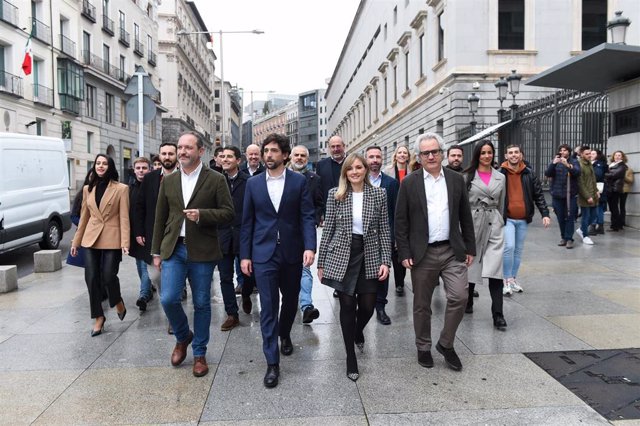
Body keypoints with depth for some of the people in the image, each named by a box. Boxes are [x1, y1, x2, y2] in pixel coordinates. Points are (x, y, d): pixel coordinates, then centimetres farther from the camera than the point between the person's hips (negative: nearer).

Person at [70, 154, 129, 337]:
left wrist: (125, 242, -15)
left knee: (108, 276, -5)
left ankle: (118, 301, 27)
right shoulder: (87, 189, 10)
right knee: (91, 279, 2)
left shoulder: (121, 189, -4)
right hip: (90, 239, 4)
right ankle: (98, 317, 17)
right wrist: (76, 241, 14)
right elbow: (84, 216, 14)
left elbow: (124, 217, -7)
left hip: (112, 239, -4)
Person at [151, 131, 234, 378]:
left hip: (202, 251, -3)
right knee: (168, 299, -5)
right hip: (173, 249, 3)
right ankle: (182, 337, 25)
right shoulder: (168, 181, 9)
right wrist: (156, 252, 10)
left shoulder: (216, 180, -2)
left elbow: (228, 213, -4)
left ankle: (199, 353, 23)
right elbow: (160, 218, 12)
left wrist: (202, 215, -20)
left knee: (201, 304, 6)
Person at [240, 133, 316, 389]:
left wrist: (309, 247, -17)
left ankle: (284, 334, 46)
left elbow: (307, 217, -5)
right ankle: (272, 363, 7)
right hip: (264, 253, 0)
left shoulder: (299, 181, -1)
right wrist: (245, 255, 2)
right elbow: (247, 222, 5)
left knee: (290, 300, 17)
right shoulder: (253, 184, 4)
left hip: (292, 252, 1)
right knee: (268, 307, -2)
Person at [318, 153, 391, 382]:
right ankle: (351, 356, 19)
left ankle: (358, 331, 42)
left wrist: (386, 261, -5)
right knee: (347, 306, 2)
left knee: (368, 306, 6)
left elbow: (384, 230, 2)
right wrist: (321, 262, 1)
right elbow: (328, 229, 1)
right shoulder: (335, 194, -1)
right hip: (342, 256, -1)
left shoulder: (379, 194, 1)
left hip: (369, 256, 1)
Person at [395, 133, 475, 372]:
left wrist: (470, 248, 7)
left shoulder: (456, 180, 6)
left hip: (452, 251, 2)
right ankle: (423, 348, 28)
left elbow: (465, 217, 10)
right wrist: (404, 253, -7)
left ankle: (446, 344, 17)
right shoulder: (409, 183, -1)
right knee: (422, 305, 9)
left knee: (459, 297, -6)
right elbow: (400, 221, -2)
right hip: (422, 253, -1)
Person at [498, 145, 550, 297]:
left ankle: (513, 279, 26)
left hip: (523, 219, 4)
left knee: (518, 250, 12)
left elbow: (539, 195, 7)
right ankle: (507, 280, -1)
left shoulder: (529, 174, 4)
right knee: (509, 247, -15)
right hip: (507, 218, -4)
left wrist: (545, 214, -1)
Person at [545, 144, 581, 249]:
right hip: (557, 194, 2)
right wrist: (553, 163, -23)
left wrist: (567, 165, -33)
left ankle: (569, 239, 2)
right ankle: (563, 237, 19)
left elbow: (577, 172, -16)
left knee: (570, 217, -3)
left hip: (570, 194, -2)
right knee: (560, 217, 8)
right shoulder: (555, 162, 7)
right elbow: (547, 174, -6)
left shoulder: (573, 162, 2)